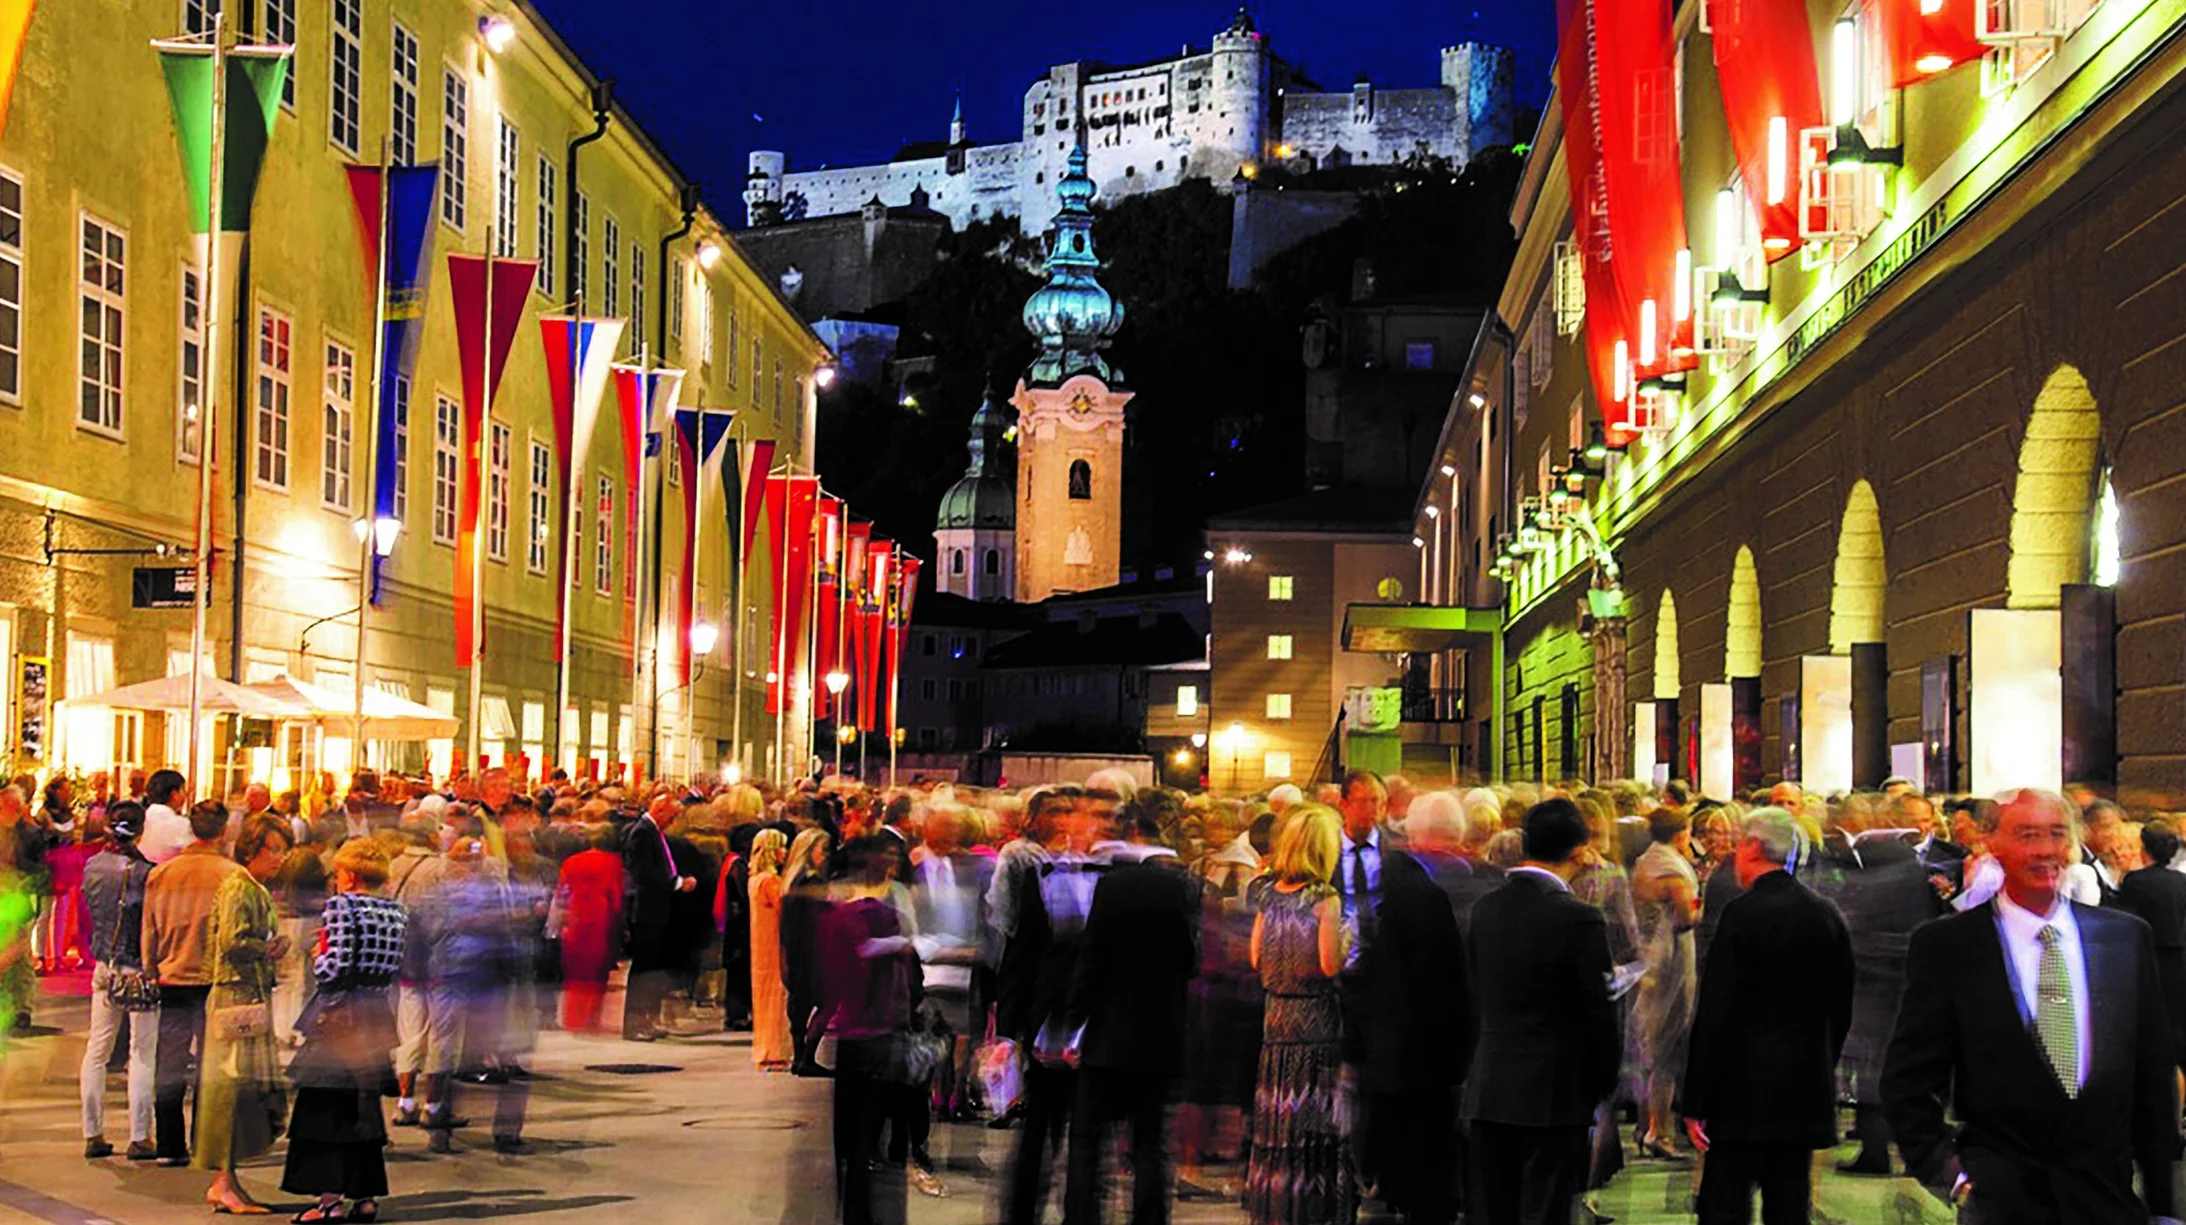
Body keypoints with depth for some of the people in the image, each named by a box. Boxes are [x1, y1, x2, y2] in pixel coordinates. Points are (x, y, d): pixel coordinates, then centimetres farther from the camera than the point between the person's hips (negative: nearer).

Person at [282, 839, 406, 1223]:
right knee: (364, 1106, 14)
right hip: (378, 1014, 7)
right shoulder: (396, 911, 7)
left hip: (339, 1014, -7)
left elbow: (335, 968, -20)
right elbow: (394, 967, 11)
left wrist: (318, 957, 2)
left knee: (323, 1106, 0)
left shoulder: (341, 906, -12)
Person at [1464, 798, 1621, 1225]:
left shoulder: (1485, 909, 3)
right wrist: (1604, 1086, 4)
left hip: (1488, 1090, 5)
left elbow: (1476, 996, 9)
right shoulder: (1579, 920, -14)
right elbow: (1597, 1014, -10)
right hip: (1553, 1093, -5)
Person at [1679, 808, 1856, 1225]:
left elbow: (1715, 1013, -14)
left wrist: (1695, 1102, -10)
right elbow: (1841, 1011, 12)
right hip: (1805, 1096, 6)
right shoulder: (1828, 916, 7)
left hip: (1743, 1095, -6)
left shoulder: (1743, 913, -12)